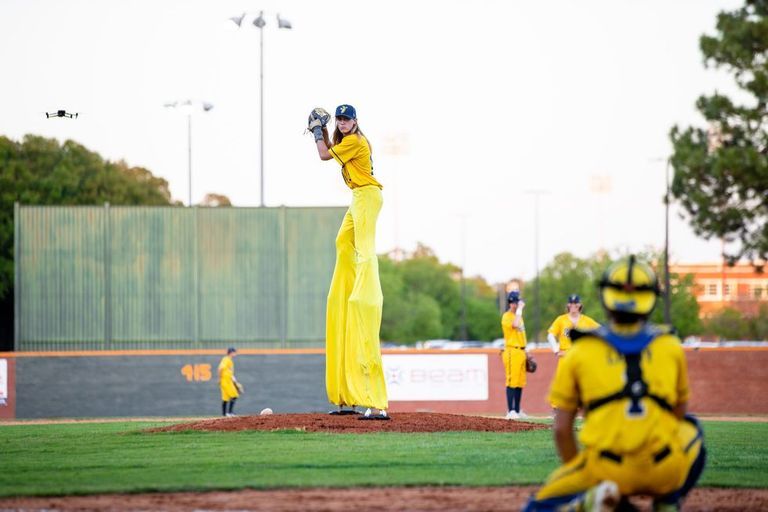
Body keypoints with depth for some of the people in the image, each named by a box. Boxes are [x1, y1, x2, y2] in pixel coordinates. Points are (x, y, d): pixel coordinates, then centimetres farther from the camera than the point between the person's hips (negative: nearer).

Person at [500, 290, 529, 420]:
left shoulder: (518, 315, 19)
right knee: (512, 382, -11)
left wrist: (526, 351, 23)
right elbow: (515, 325, -30)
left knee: (520, 382, 9)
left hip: (521, 352, 9)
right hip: (512, 351, -9)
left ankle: (517, 411, 14)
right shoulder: (507, 316, -9)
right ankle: (510, 411, -12)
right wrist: (519, 309, -21)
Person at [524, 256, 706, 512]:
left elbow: (561, 428, 6)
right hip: (663, 473, 2)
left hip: (604, 468, -2)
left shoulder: (580, 352, 6)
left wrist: (578, 477, 20)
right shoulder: (671, 347, 11)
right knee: (691, 431, 35)